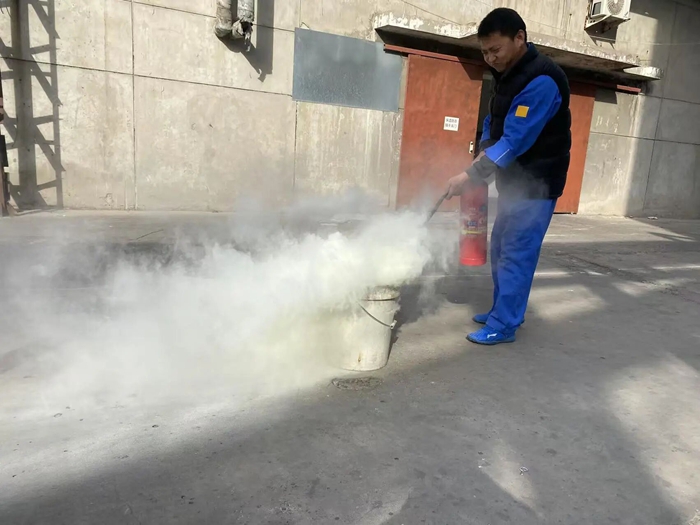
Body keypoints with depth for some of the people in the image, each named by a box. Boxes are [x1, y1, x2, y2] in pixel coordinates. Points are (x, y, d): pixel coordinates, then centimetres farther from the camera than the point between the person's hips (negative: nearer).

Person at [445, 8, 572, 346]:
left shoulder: (541, 81, -22)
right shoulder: (508, 74, 8)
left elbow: (515, 140, -27)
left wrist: (471, 175, -27)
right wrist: (481, 159, 0)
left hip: (536, 184, -9)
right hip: (514, 180, 9)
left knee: (517, 254, -5)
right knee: (501, 249, 14)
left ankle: (504, 326, 5)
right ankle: (503, 311, 27)